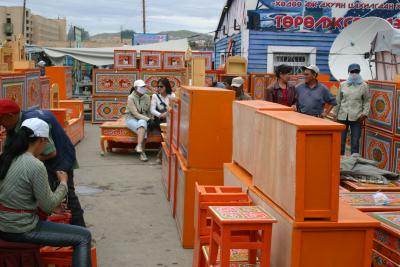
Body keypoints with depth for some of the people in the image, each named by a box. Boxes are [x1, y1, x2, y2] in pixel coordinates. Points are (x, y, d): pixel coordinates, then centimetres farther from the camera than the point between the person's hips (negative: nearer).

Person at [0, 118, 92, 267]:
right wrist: (63, 183, 2)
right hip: (21, 230, -9)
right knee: (83, 237, -3)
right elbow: (48, 206, -14)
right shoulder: (36, 166, -20)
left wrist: (55, 204, 16)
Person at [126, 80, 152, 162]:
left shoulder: (147, 97, 4)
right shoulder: (131, 98, -11)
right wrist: (147, 119, -24)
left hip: (143, 119, 3)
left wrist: (151, 119, -7)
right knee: (143, 130, -33)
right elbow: (135, 114, -18)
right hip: (132, 119, -3)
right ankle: (142, 152, -34)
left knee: (142, 123, -34)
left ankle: (139, 146, -38)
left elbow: (149, 111, 11)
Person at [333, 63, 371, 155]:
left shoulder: (364, 86, 3)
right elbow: (338, 101, 11)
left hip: (356, 117, -2)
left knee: (355, 141, 1)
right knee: (340, 140, 7)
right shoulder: (343, 85, 8)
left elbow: (367, 101, 4)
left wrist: (364, 114, -7)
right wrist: (335, 115, 10)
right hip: (342, 116, 2)